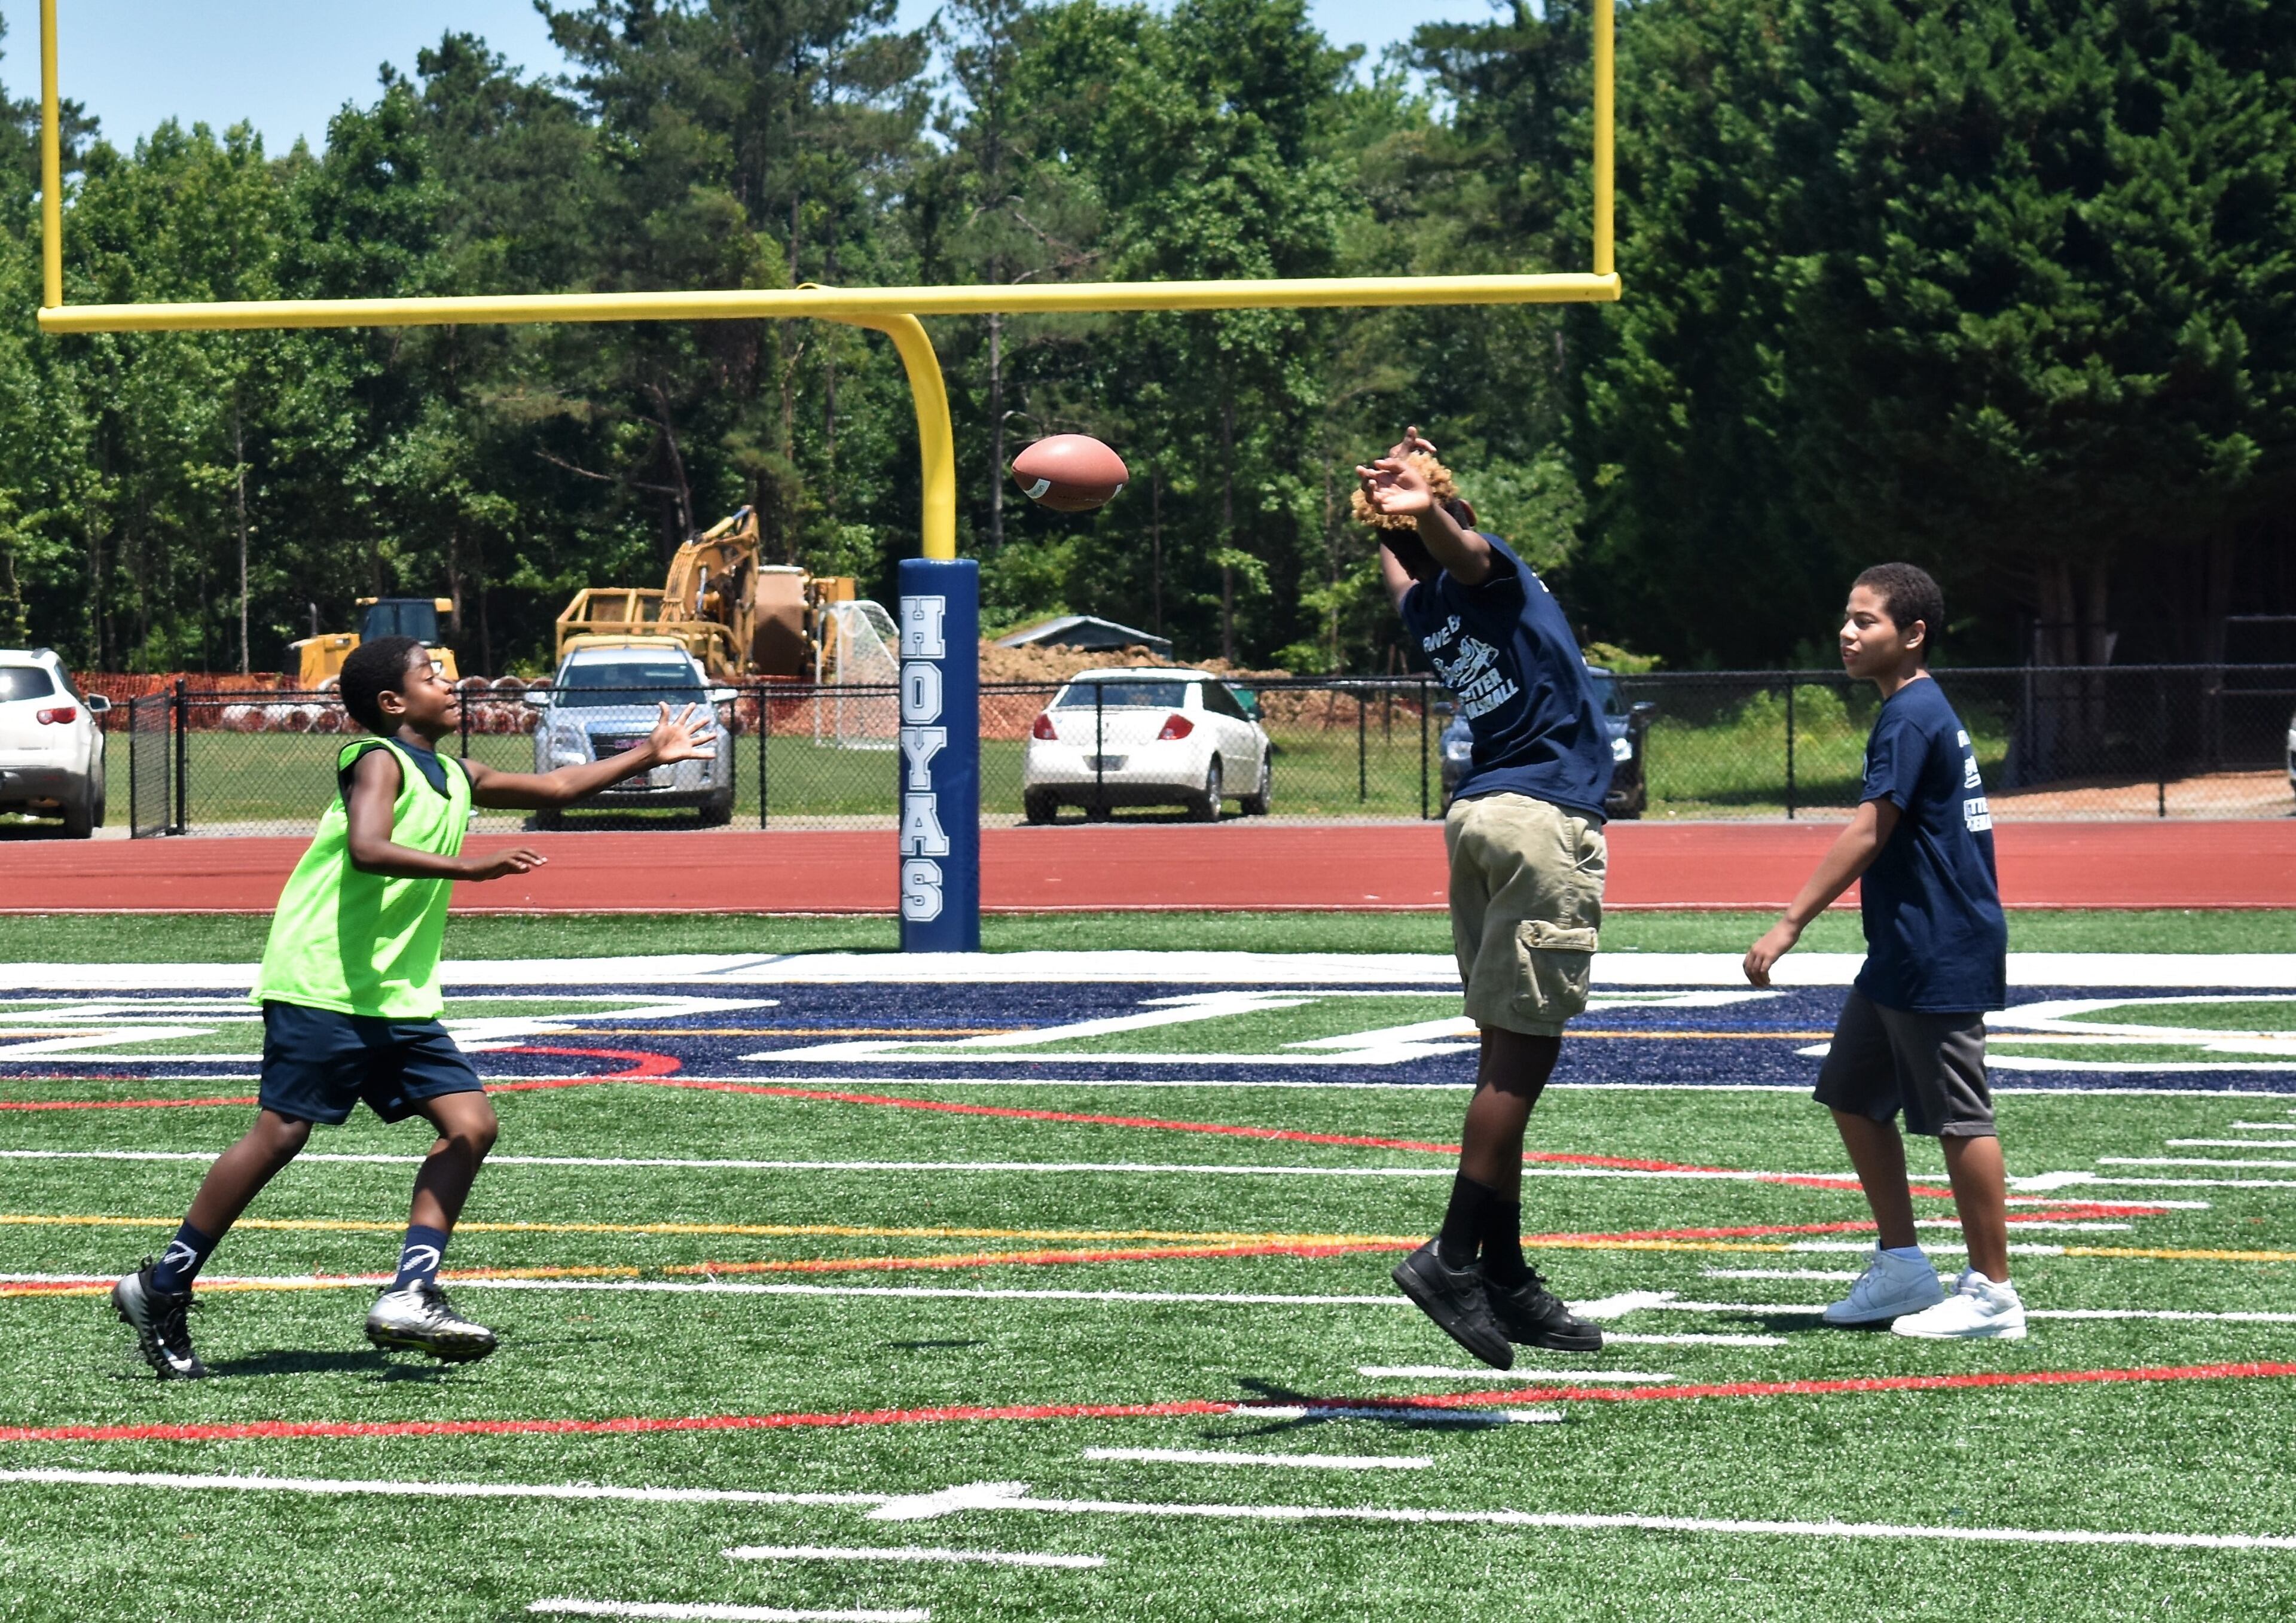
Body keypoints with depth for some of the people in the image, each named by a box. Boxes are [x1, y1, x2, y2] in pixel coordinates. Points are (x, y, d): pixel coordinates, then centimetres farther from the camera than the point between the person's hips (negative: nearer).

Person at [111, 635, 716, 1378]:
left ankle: (410, 1296, -6)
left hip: (400, 999, 9)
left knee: (470, 1123, -4)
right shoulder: (379, 761, -7)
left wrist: (649, 755, 32)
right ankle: (161, 1289, 0)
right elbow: (368, 850, -26)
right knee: (281, 1132, -10)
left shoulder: (453, 777, 18)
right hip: (324, 986, -9)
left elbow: (555, 786, 31)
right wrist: (469, 866, -32)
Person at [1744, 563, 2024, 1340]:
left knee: (1959, 1118, -5)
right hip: (1899, 955, 11)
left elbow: (1867, 834, -22)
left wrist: (1790, 925, -24)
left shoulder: (1912, 716, -16)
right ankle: (1901, 1268, 21)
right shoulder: (1920, 711, 15)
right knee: (1853, 1095, 14)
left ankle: (1992, 1296, 1)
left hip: (1940, 956, -11)